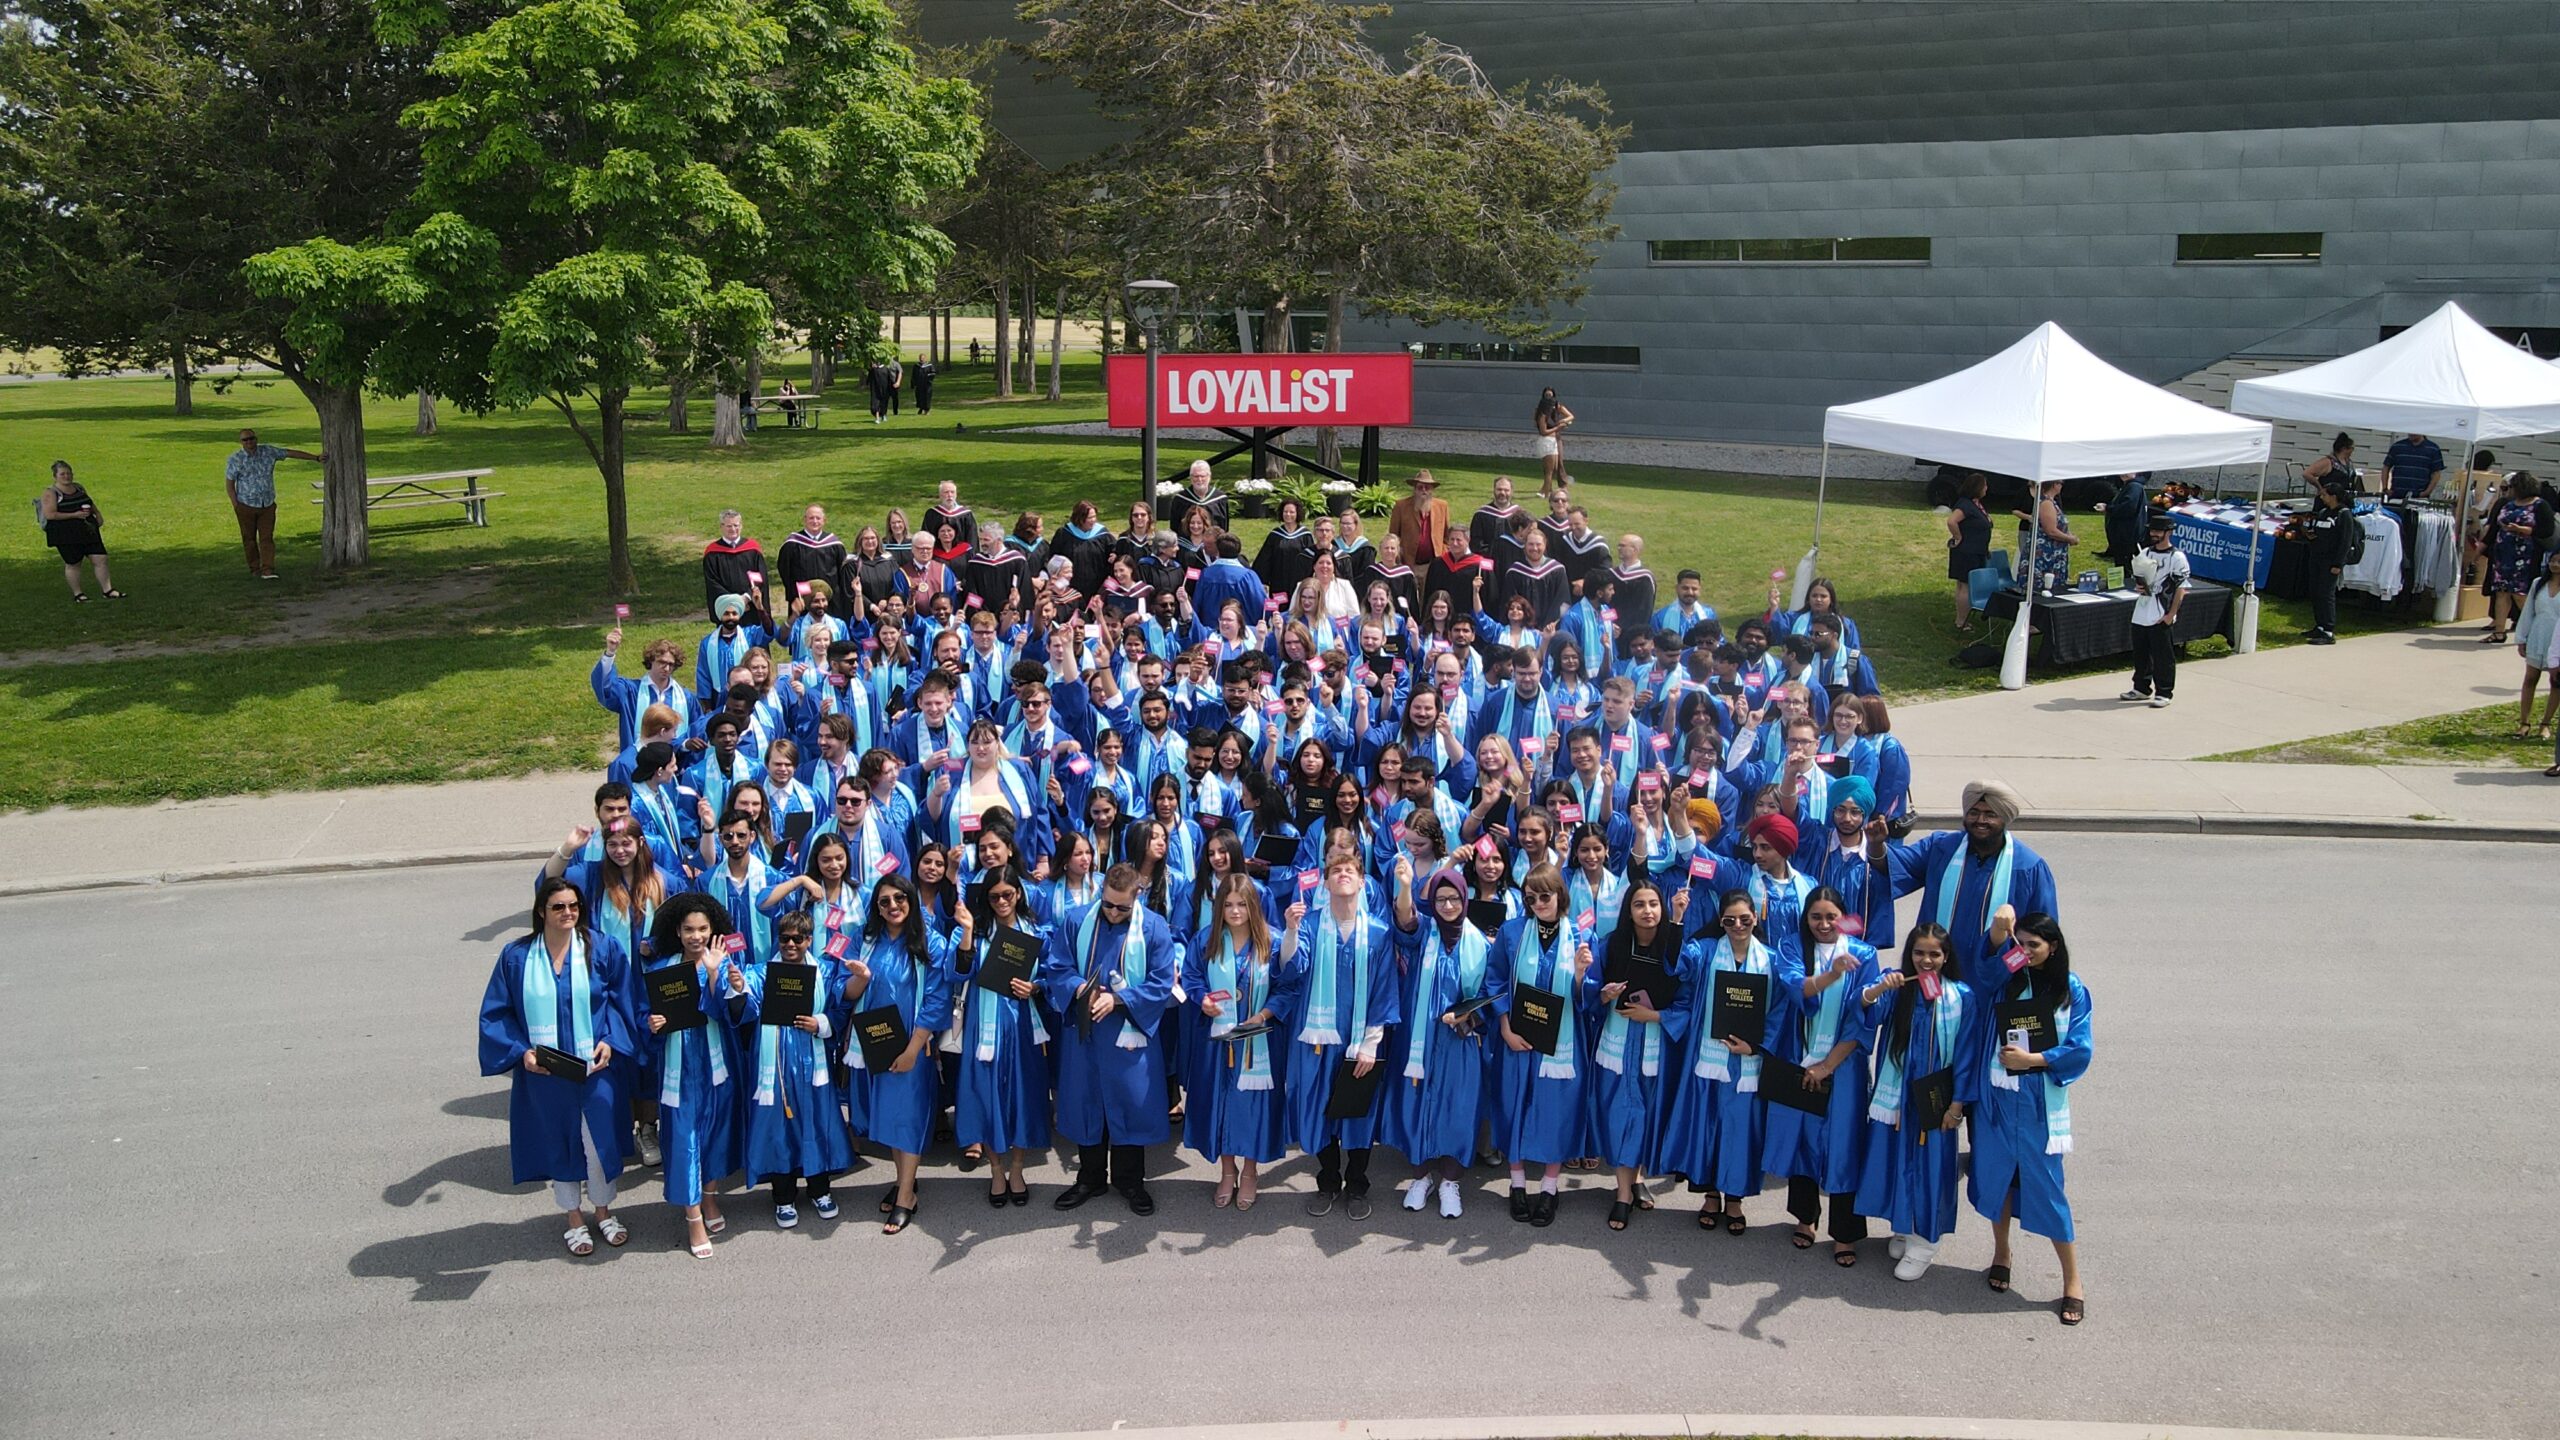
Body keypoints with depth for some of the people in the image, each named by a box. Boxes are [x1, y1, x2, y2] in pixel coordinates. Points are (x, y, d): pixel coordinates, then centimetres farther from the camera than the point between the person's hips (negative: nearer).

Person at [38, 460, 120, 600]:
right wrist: (75, 515, -20)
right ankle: (77, 594, 13)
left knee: (100, 559, 1)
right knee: (73, 564, 2)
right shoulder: (51, 493, -7)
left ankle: (107, 590, 8)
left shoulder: (78, 487, 13)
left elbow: (90, 503, 29)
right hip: (65, 534, -6)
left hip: (88, 530, 6)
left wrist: (97, 514, 11)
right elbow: (49, 514, -17)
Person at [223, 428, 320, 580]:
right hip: (246, 505, -1)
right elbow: (229, 483, -2)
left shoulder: (268, 452, -1)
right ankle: (254, 568, 19)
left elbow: (292, 453, 2)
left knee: (267, 538, -6)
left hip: (267, 505, 1)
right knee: (249, 538, 7)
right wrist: (235, 505, -7)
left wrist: (316, 457, 1)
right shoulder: (235, 459, -6)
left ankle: (267, 570, -9)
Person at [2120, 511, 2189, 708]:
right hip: (2141, 615, 6)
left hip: (2162, 618, -6)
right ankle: (2141, 688, 28)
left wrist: (2170, 615, -14)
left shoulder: (2177, 557, -8)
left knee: (2163, 656, -1)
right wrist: (2138, 587, -3)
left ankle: (2164, 693, 7)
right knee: (2140, 653, 15)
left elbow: (2181, 589, -9)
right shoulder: (2144, 553, 10)